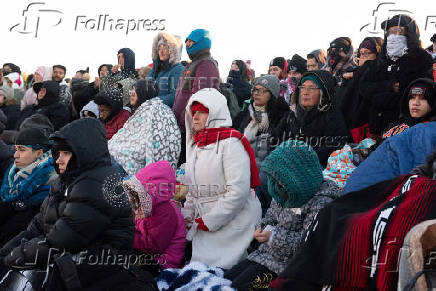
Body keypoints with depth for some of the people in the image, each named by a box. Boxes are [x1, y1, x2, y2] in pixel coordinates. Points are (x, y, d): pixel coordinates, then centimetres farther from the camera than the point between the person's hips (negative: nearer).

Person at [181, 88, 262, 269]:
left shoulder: (231, 142, -12)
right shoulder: (195, 144, 15)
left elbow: (238, 191, -20)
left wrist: (208, 222, -15)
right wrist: (187, 214, 6)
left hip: (233, 224, -8)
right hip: (205, 224, 8)